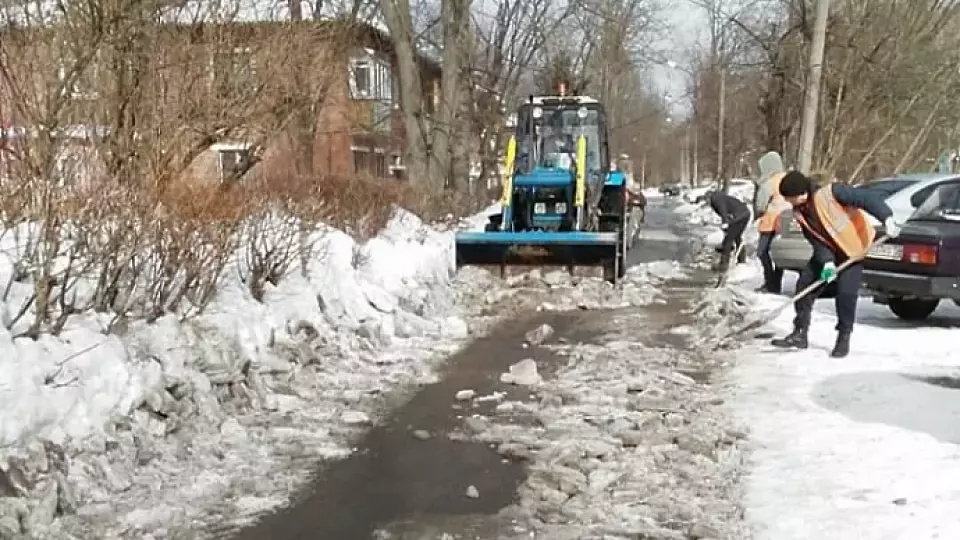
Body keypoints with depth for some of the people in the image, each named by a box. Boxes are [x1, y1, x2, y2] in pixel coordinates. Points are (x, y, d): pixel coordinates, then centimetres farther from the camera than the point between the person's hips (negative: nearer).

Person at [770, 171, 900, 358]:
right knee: (804, 284, 1)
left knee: (846, 293, -16)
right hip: (828, 253, 7)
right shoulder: (800, 212, -6)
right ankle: (800, 334, 10)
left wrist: (887, 219, -37)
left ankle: (844, 339, 2)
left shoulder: (830, 193, -27)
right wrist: (827, 262, -23)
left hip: (854, 249, -7)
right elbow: (815, 240, -9)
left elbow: (867, 198, -28)